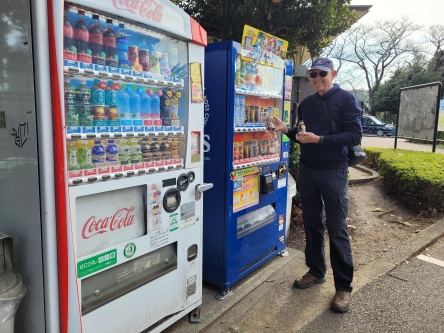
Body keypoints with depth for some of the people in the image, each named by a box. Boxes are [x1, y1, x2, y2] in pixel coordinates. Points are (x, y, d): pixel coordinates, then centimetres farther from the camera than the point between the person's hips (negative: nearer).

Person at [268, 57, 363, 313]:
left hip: (334, 172, -5)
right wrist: (287, 130, -3)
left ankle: (344, 286, 13)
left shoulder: (346, 99, -6)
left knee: (337, 229, -1)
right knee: (312, 224, 13)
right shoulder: (306, 103, 12)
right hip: (307, 170, 6)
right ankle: (316, 271, 30)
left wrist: (319, 139, -23)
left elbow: (355, 136, -14)